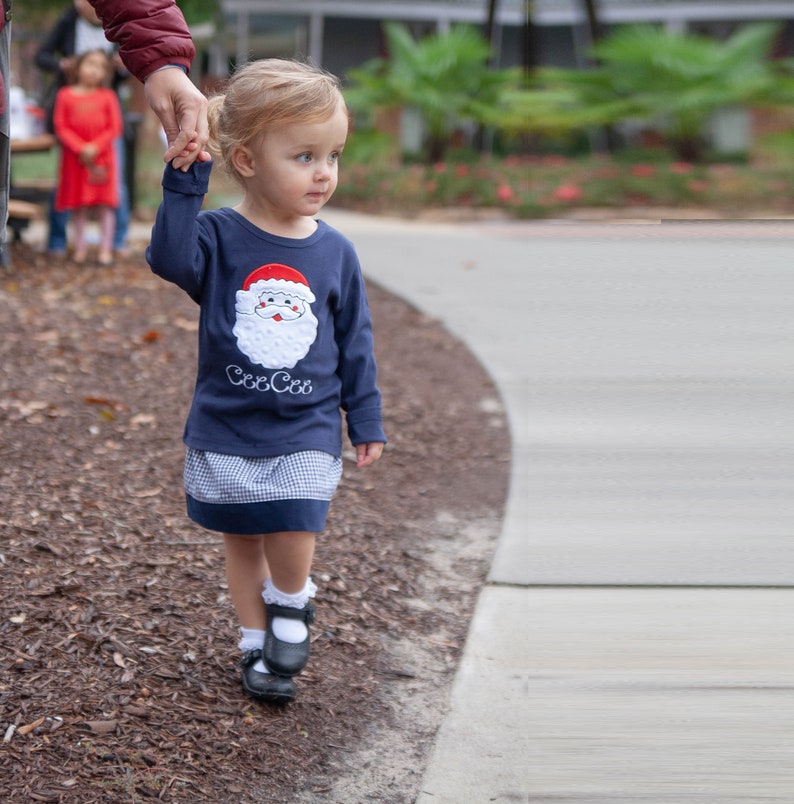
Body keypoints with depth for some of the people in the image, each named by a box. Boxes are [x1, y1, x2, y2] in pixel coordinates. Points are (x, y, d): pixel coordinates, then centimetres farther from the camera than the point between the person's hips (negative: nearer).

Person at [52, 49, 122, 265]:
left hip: (102, 157, 0)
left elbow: (114, 128, -3)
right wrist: (80, 149, -15)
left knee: (104, 204, 0)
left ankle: (106, 249, 6)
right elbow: (60, 127, -4)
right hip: (74, 158, 0)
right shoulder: (65, 95, 0)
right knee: (78, 204, 6)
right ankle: (79, 247, 15)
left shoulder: (108, 97, 0)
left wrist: (95, 147, -16)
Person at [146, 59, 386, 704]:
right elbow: (171, 258, -29)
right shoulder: (219, 238, -8)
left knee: (293, 536, -13)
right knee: (242, 542, 11)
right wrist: (186, 180, -34)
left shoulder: (335, 253, 0)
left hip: (306, 432, 0)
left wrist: (366, 420, 10)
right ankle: (257, 644, 29)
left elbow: (355, 341, 7)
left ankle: (291, 605, 18)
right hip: (226, 432, 0)